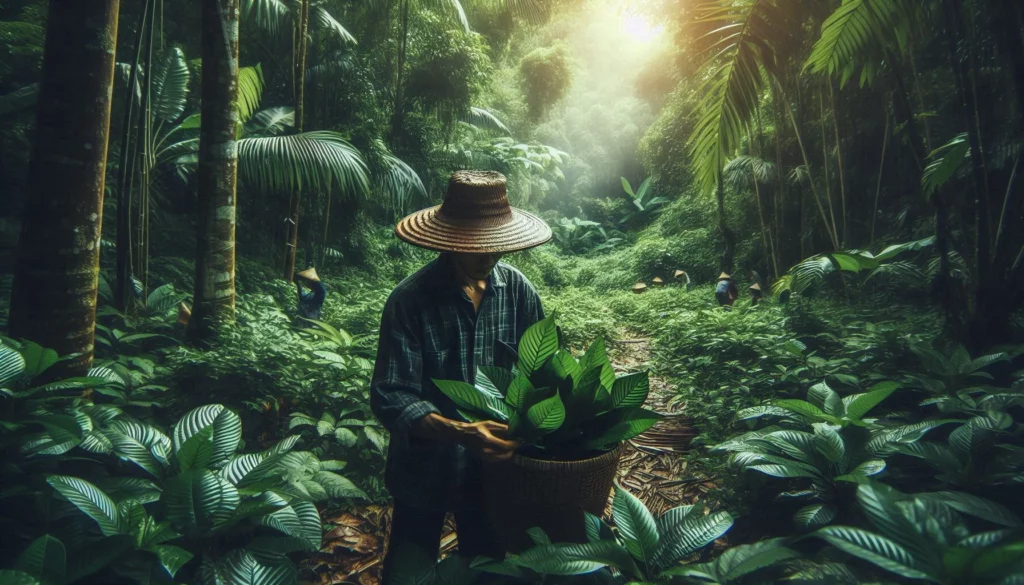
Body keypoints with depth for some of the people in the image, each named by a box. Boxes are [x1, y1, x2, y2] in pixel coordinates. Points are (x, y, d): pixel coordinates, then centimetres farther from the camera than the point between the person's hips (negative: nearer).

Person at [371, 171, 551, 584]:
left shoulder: (519, 291, -9)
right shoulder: (410, 300, -20)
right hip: (425, 470, -2)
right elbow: (390, 398, -23)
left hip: (494, 465, 3)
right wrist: (460, 433, -37)